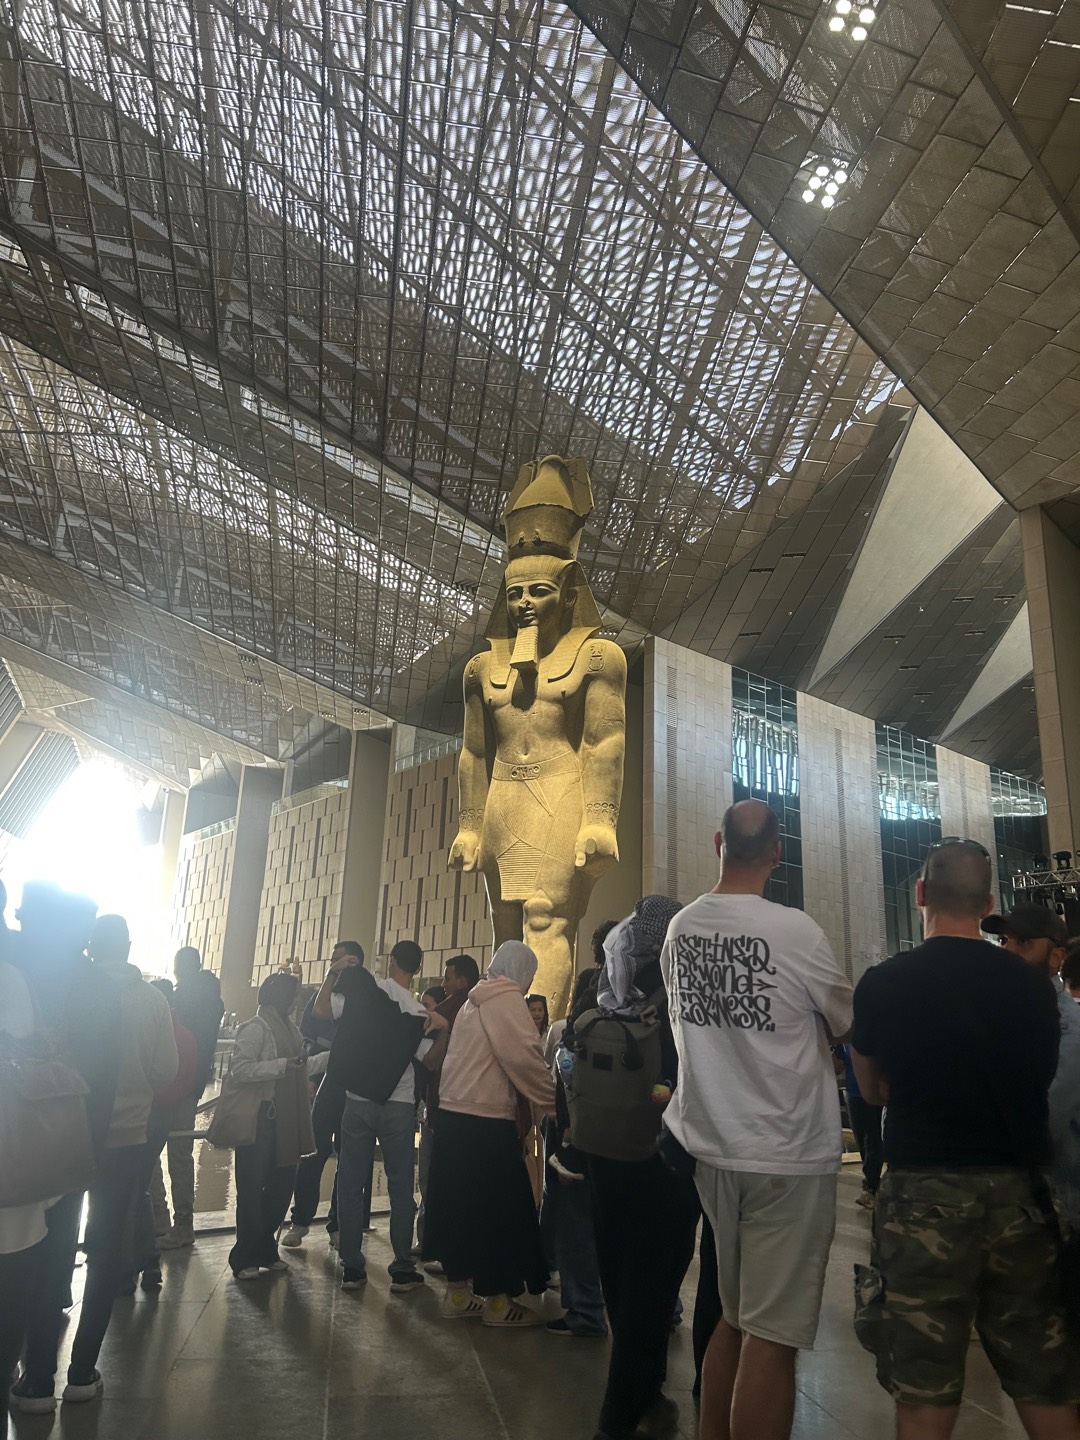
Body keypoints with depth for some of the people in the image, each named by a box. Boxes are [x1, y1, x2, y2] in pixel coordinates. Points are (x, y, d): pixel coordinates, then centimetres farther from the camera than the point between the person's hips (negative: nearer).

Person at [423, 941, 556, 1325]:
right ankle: (497, 1300, 10)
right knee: (498, 1207, 2)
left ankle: (457, 1293, 23)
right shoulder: (505, 998, -10)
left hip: (455, 1116, 9)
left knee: (461, 1204, 14)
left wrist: (516, 1113, 17)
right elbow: (524, 1055, -20)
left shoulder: (475, 1000, 18)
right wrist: (550, 1102, -9)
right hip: (485, 1120, -9)